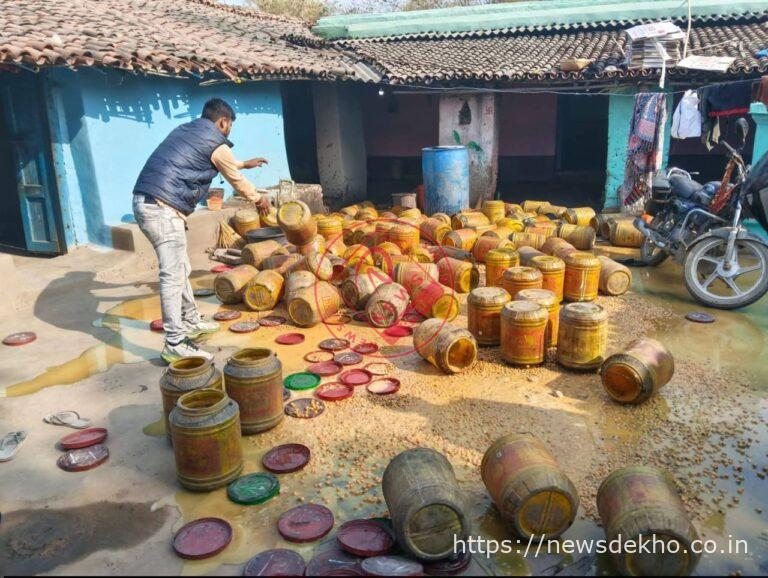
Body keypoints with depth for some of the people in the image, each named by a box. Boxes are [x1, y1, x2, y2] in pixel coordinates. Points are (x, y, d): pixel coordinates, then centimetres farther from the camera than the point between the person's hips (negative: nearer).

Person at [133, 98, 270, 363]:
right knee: (173, 275, -9)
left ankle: (192, 321, 30)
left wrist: (245, 163, 54)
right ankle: (174, 344, -7)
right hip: (163, 209, -9)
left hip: (143, 202, 9)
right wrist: (259, 199, 31)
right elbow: (237, 181, 12)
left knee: (181, 269, 18)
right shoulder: (217, 144, -2)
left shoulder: (184, 130, 23)